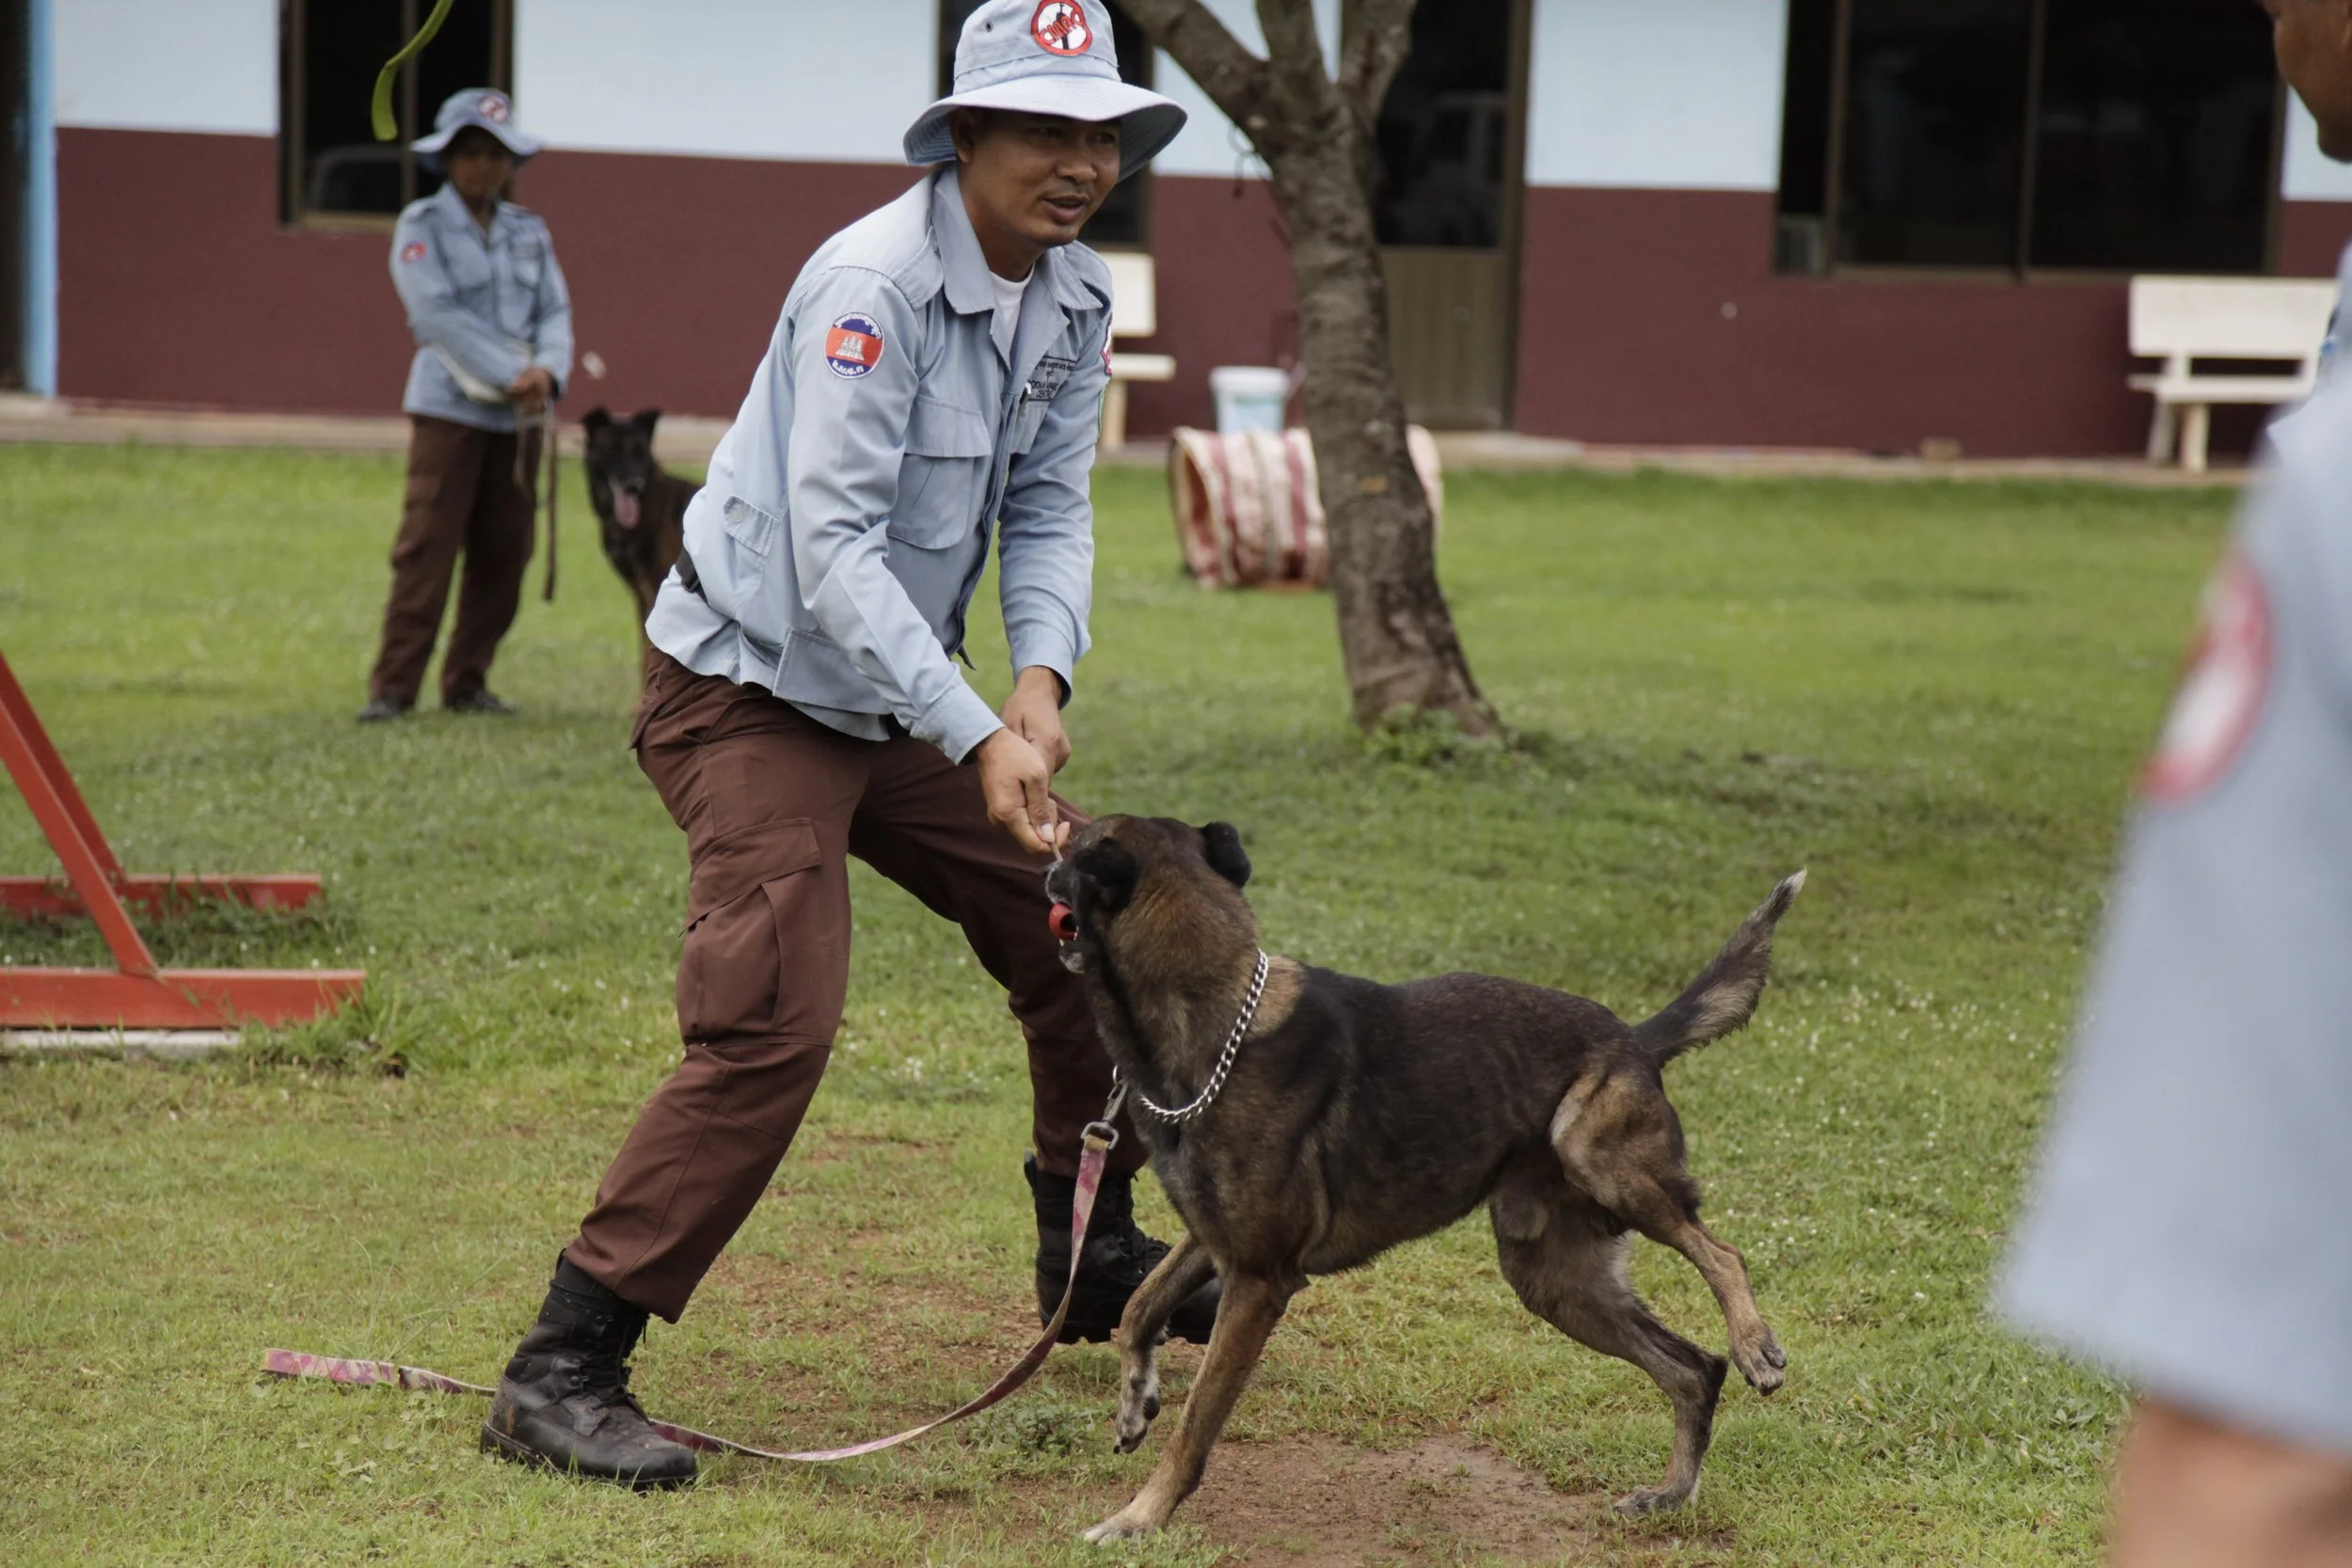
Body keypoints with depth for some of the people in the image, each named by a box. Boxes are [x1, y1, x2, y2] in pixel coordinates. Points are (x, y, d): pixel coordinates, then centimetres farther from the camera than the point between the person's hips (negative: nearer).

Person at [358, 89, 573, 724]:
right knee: (426, 551, -8)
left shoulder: (529, 232, 12)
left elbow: (555, 311, 5)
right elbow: (439, 315, -14)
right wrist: (510, 377, -19)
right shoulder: (421, 228, -3)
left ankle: (467, 683, 16)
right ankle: (393, 687, -7)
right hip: (449, 408, -5)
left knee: (502, 554, 7)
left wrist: (548, 371, -16)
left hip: (518, 417, 5)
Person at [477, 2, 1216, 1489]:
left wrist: (1042, 677, -18)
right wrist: (977, 739, -35)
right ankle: (563, 1373, -15)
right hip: (754, 689, -9)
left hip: (895, 690, 9)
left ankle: (1092, 1263, 35)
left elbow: (1051, 510, 2)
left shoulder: (1077, 301, 1)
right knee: (772, 1028, -21)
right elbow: (833, 548, -29)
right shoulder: (874, 283, -25)